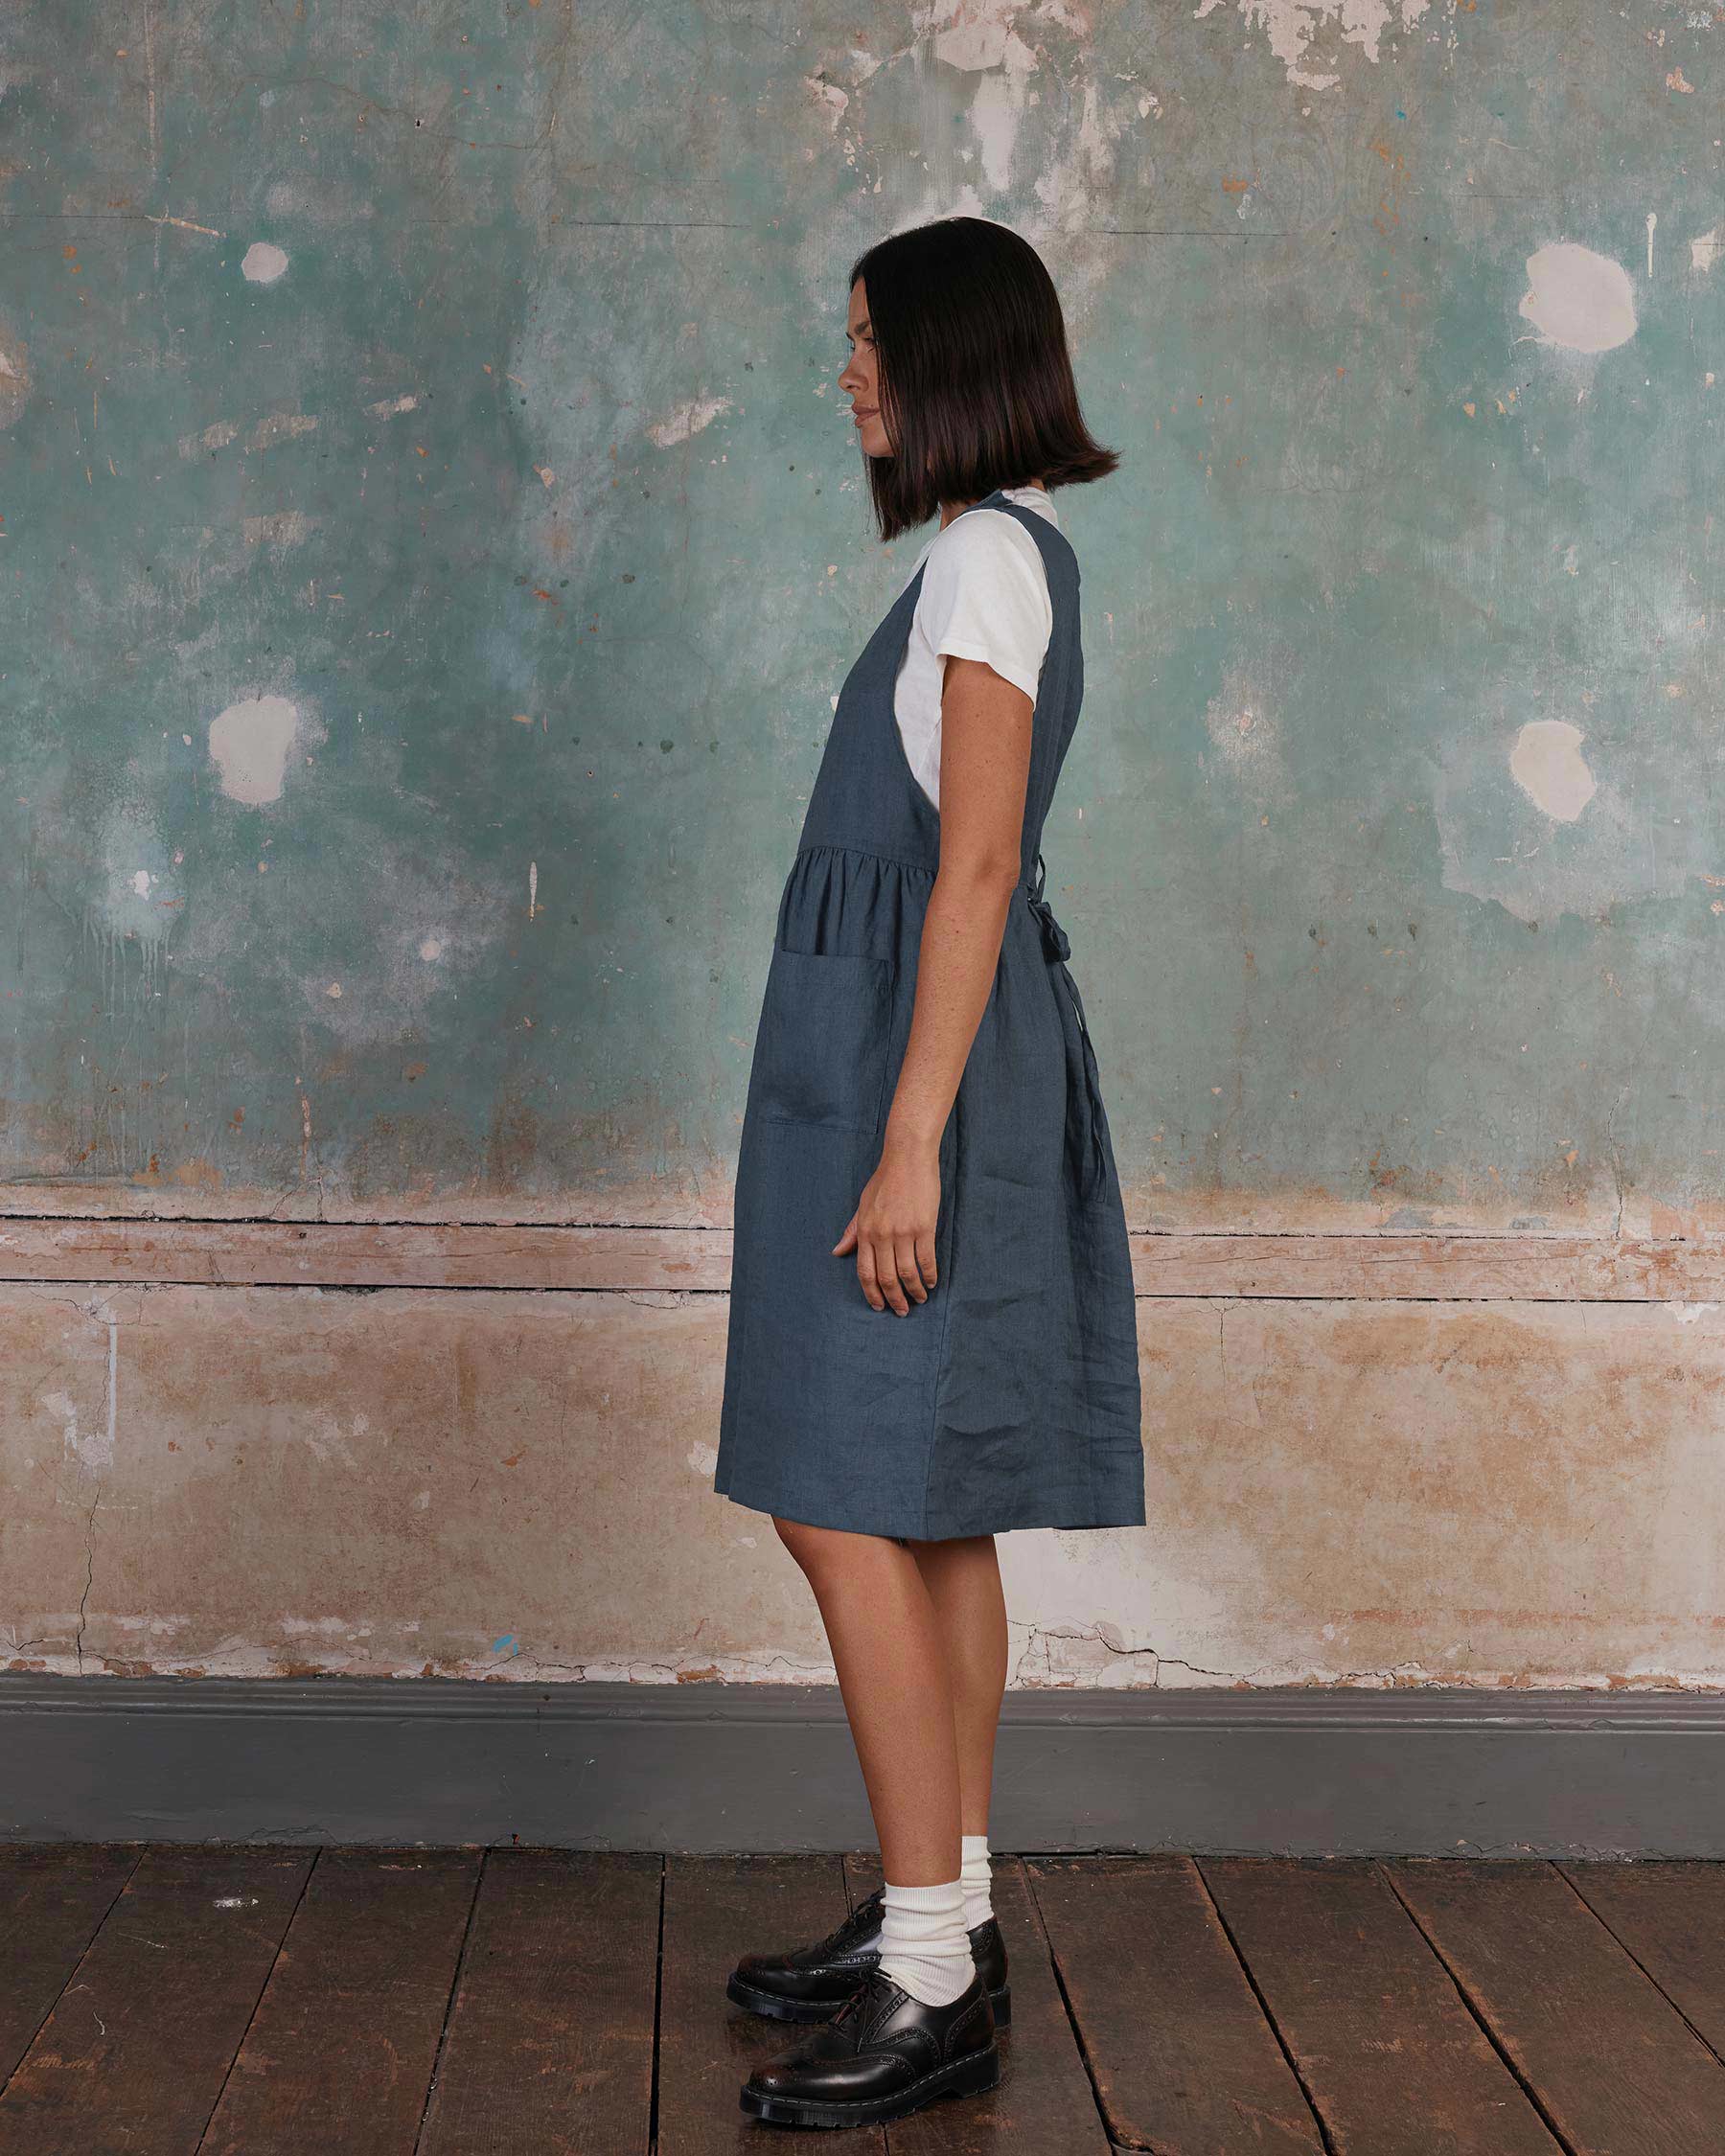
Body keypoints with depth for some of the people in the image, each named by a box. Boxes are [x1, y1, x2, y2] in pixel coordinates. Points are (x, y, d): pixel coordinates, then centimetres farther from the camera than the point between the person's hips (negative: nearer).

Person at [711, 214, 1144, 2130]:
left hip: (917, 1056, -10)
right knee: (932, 1515, 12)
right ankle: (944, 1922, 20)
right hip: (904, 1054, 10)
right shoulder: (1007, 552, 19)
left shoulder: (985, 555, -11)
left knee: (848, 1508, -10)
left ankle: (931, 1983, -5)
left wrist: (908, 1138, -22)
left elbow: (976, 867, -19)